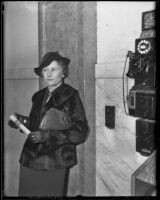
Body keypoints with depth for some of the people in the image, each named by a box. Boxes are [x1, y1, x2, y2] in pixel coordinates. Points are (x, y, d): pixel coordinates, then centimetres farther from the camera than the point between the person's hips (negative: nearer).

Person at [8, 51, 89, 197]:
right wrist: (23, 122, 2)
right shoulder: (38, 96, 11)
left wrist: (48, 135, -19)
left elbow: (81, 132, -12)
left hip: (55, 166, -5)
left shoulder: (71, 96, -6)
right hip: (29, 161, 5)